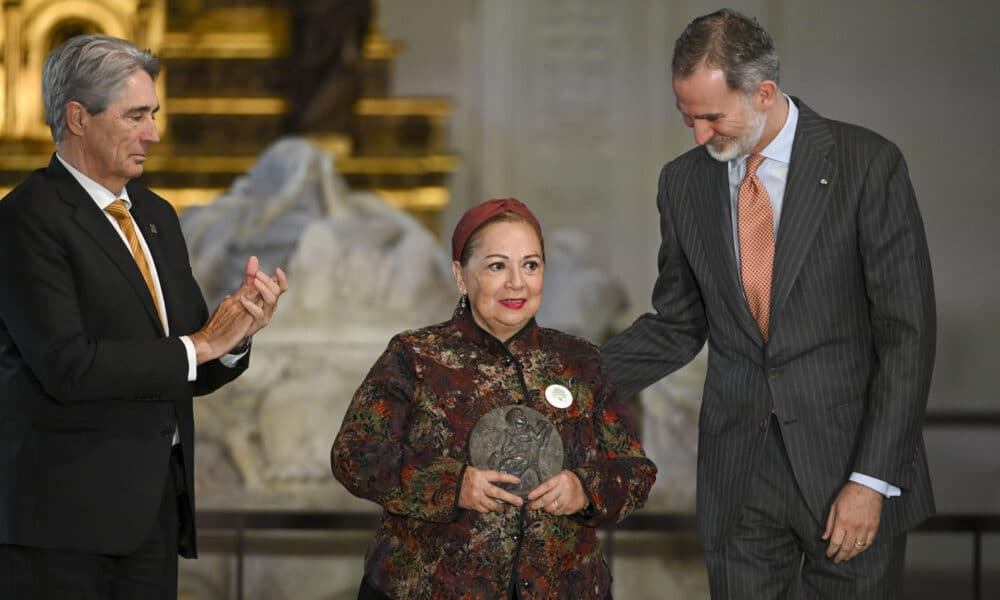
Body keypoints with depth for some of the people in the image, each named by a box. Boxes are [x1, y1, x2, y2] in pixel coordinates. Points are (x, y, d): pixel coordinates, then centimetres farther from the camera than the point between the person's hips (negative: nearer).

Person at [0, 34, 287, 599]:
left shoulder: (156, 215, 16)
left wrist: (236, 332, -4)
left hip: (156, 505, 7)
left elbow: (195, 376, 18)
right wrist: (197, 346, -12)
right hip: (65, 510, -7)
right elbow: (66, 365, -19)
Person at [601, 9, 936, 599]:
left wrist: (873, 479, -14)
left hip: (848, 458, -3)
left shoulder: (867, 164, -9)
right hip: (738, 478, 4)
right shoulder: (684, 182, 5)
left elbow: (906, 332, -10)